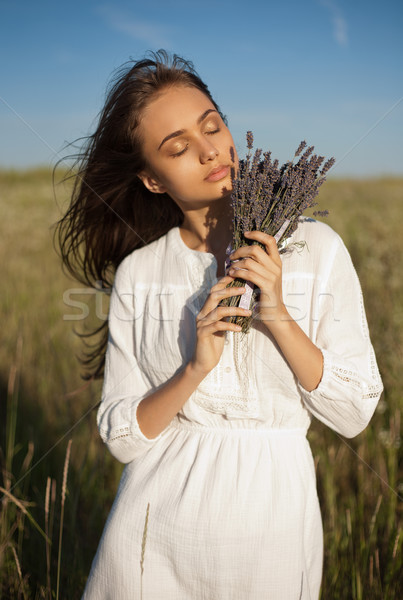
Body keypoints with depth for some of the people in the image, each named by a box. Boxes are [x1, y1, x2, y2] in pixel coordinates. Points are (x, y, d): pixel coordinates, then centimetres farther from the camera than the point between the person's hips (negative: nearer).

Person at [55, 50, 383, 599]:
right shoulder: (137, 272, -4)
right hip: (157, 527, 1)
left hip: (272, 516, 0)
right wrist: (194, 368, -20)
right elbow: (122, 437, -4)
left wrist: (278, 316, -19)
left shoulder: (315, 246, -7)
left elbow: (355, 414, -7)